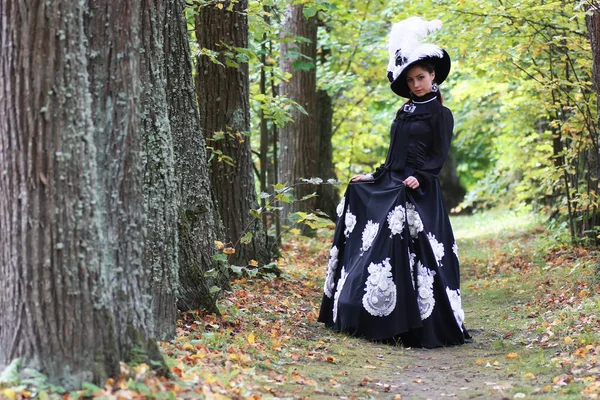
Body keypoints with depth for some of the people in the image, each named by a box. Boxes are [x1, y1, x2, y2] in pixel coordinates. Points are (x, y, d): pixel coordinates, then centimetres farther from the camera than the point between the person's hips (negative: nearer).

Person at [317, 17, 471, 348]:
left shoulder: (441, 115, -2)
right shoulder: (404, 112, 17)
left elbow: (439, 157, -9)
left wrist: (420, 177, -24)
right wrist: (373, 177, 17)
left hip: (419, 194, -8)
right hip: (389, 189, 8)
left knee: (412, 255, -14)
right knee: (378, 251, 6)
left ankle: (422, 327, -10)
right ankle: (383, 320, 14)